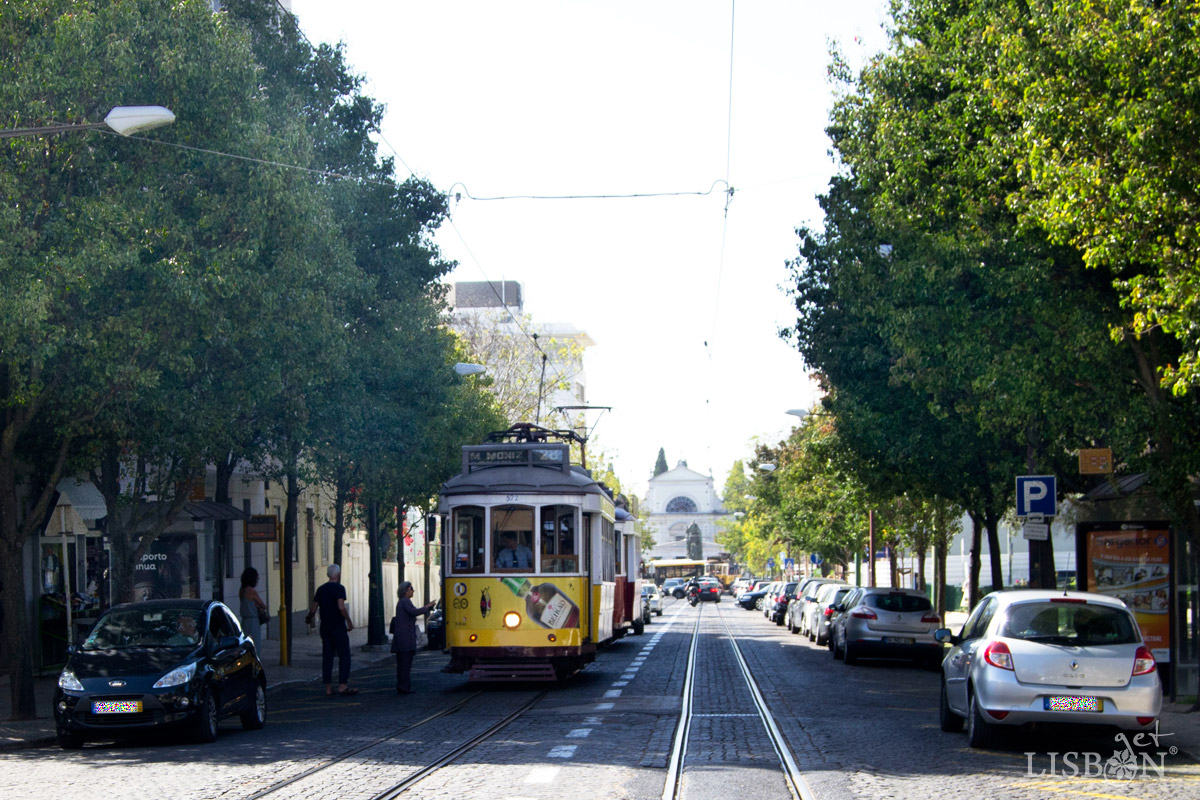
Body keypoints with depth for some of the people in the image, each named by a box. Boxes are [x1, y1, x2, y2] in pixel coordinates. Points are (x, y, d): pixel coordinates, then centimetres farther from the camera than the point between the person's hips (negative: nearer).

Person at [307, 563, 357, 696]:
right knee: (344, 656, 0)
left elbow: (313, 609, 11)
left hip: (325, 628, 6)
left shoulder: (321, 589, 9)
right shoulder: (339, 588, -9)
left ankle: (328, 688, 7)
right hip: (338, 628, -6)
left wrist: (308, 619, 29)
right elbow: (341, 607, -21)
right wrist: (349, 621, -11)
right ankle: (343, 685, -7)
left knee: (327, 657, 7)